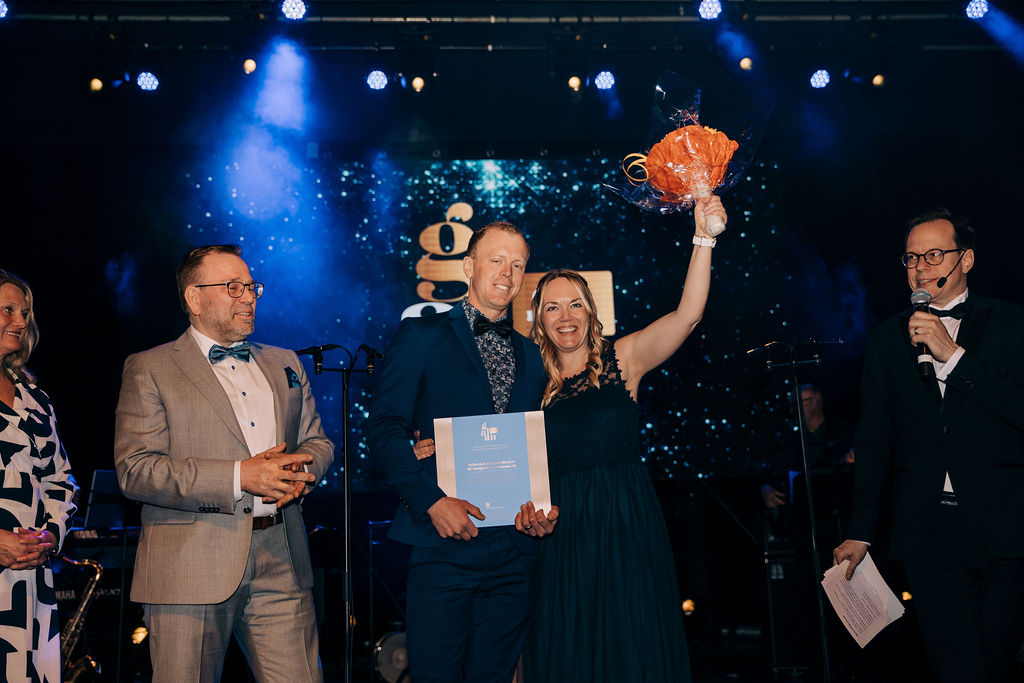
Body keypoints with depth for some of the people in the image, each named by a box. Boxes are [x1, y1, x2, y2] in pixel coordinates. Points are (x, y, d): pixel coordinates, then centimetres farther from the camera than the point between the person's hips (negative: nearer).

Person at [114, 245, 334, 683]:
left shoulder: (284, 364, 18)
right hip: (191, 569, -4)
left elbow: (318, 442, 21)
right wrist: (239, 476, -17)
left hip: (282, 564, 4)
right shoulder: (149, 369, 1)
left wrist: (302, 468, -4)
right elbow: (135, 470, -9)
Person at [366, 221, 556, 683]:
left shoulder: (530, 356, 16)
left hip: (513, 552, 5)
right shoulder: (422, 335, 0)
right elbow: (384, 428, -7)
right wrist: (430, 500, -17)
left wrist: (544, 507, -1)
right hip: (443, 544, -4)